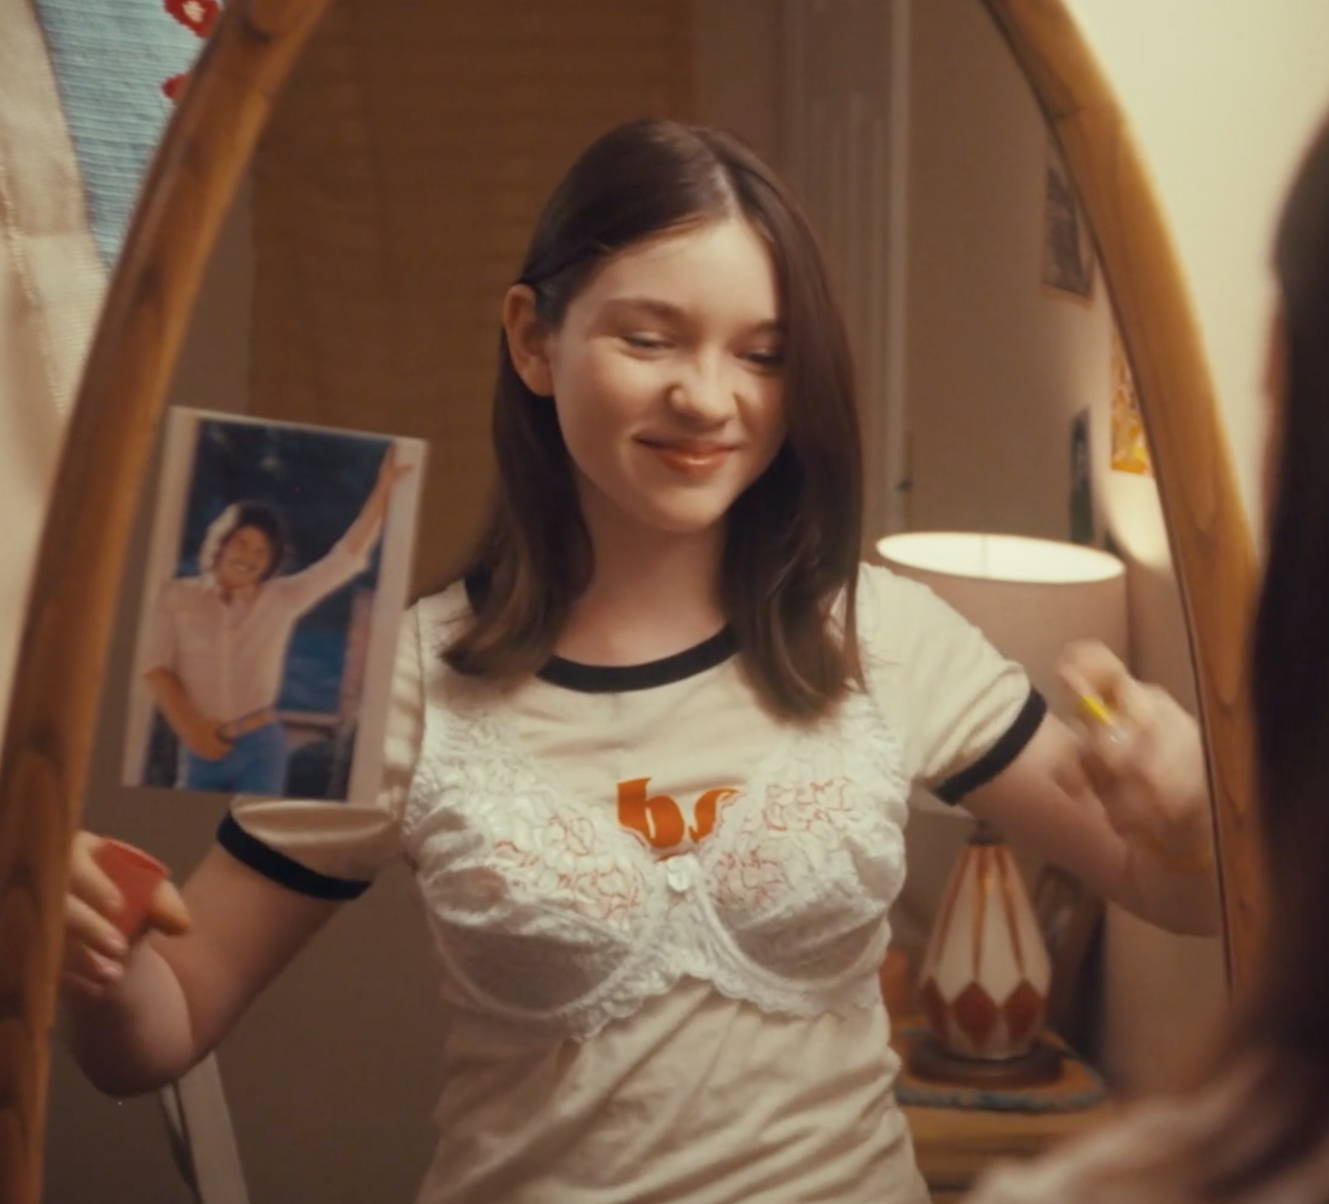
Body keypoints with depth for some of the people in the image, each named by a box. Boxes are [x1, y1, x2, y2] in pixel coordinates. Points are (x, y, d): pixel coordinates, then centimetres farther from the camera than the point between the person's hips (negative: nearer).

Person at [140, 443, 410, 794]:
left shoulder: (282, 598, 2)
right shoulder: (178, 596, 2)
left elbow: (348, 556, -1)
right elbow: (155, 667, -1)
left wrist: (383, 489, -7)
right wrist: (189, 727, -10)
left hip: (259, 749, 0)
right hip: (200, 751, 0)